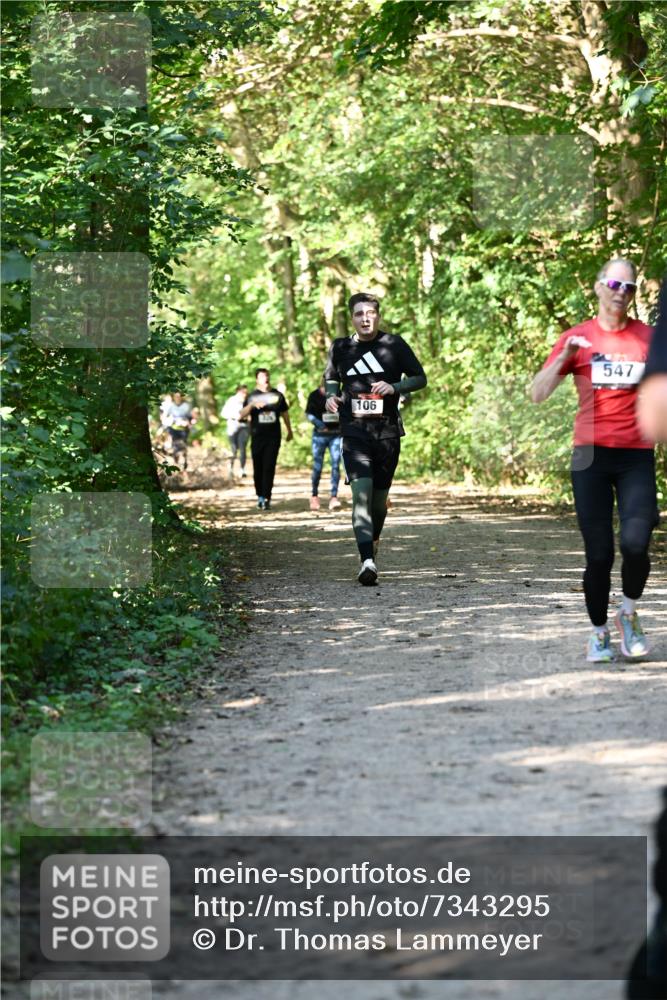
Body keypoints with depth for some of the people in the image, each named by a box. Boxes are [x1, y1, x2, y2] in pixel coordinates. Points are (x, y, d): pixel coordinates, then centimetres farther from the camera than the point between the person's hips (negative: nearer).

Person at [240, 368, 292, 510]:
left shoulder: (277, 395, 8)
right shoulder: (252, 396, 4)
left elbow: (284, 413, 20)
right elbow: (241, 415, -4)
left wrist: (289, 431, 25)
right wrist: (251, 405, -21)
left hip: (273, 437, 0)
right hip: (257, 437, 0)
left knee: (269, 467, -9)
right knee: (258, 468, 4)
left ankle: (266, 498, -12)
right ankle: (260, 496, 18)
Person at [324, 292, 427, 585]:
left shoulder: (394, 345, 2)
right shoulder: (340, 348, 6)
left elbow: (420, 378, 7)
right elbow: (331, 378, 22)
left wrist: (394, 387, -12)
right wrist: (331, 396, 0)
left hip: (388, 432, 1)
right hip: (354, 432, -1)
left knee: (379, 498, 10)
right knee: (361, 492, -18)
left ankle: (373, 541, 40)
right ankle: (367, 561, -27)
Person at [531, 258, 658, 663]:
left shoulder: (648, 337, 7)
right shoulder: (578, 338, 6)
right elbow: (538, 394, 1)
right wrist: (564, 357, -13)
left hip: (637, 456, 0)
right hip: (592, 455, 0)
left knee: (636, 543, -17)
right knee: (599, 553, -2)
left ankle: (630, 613, 10)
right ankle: (599, 633, 16)